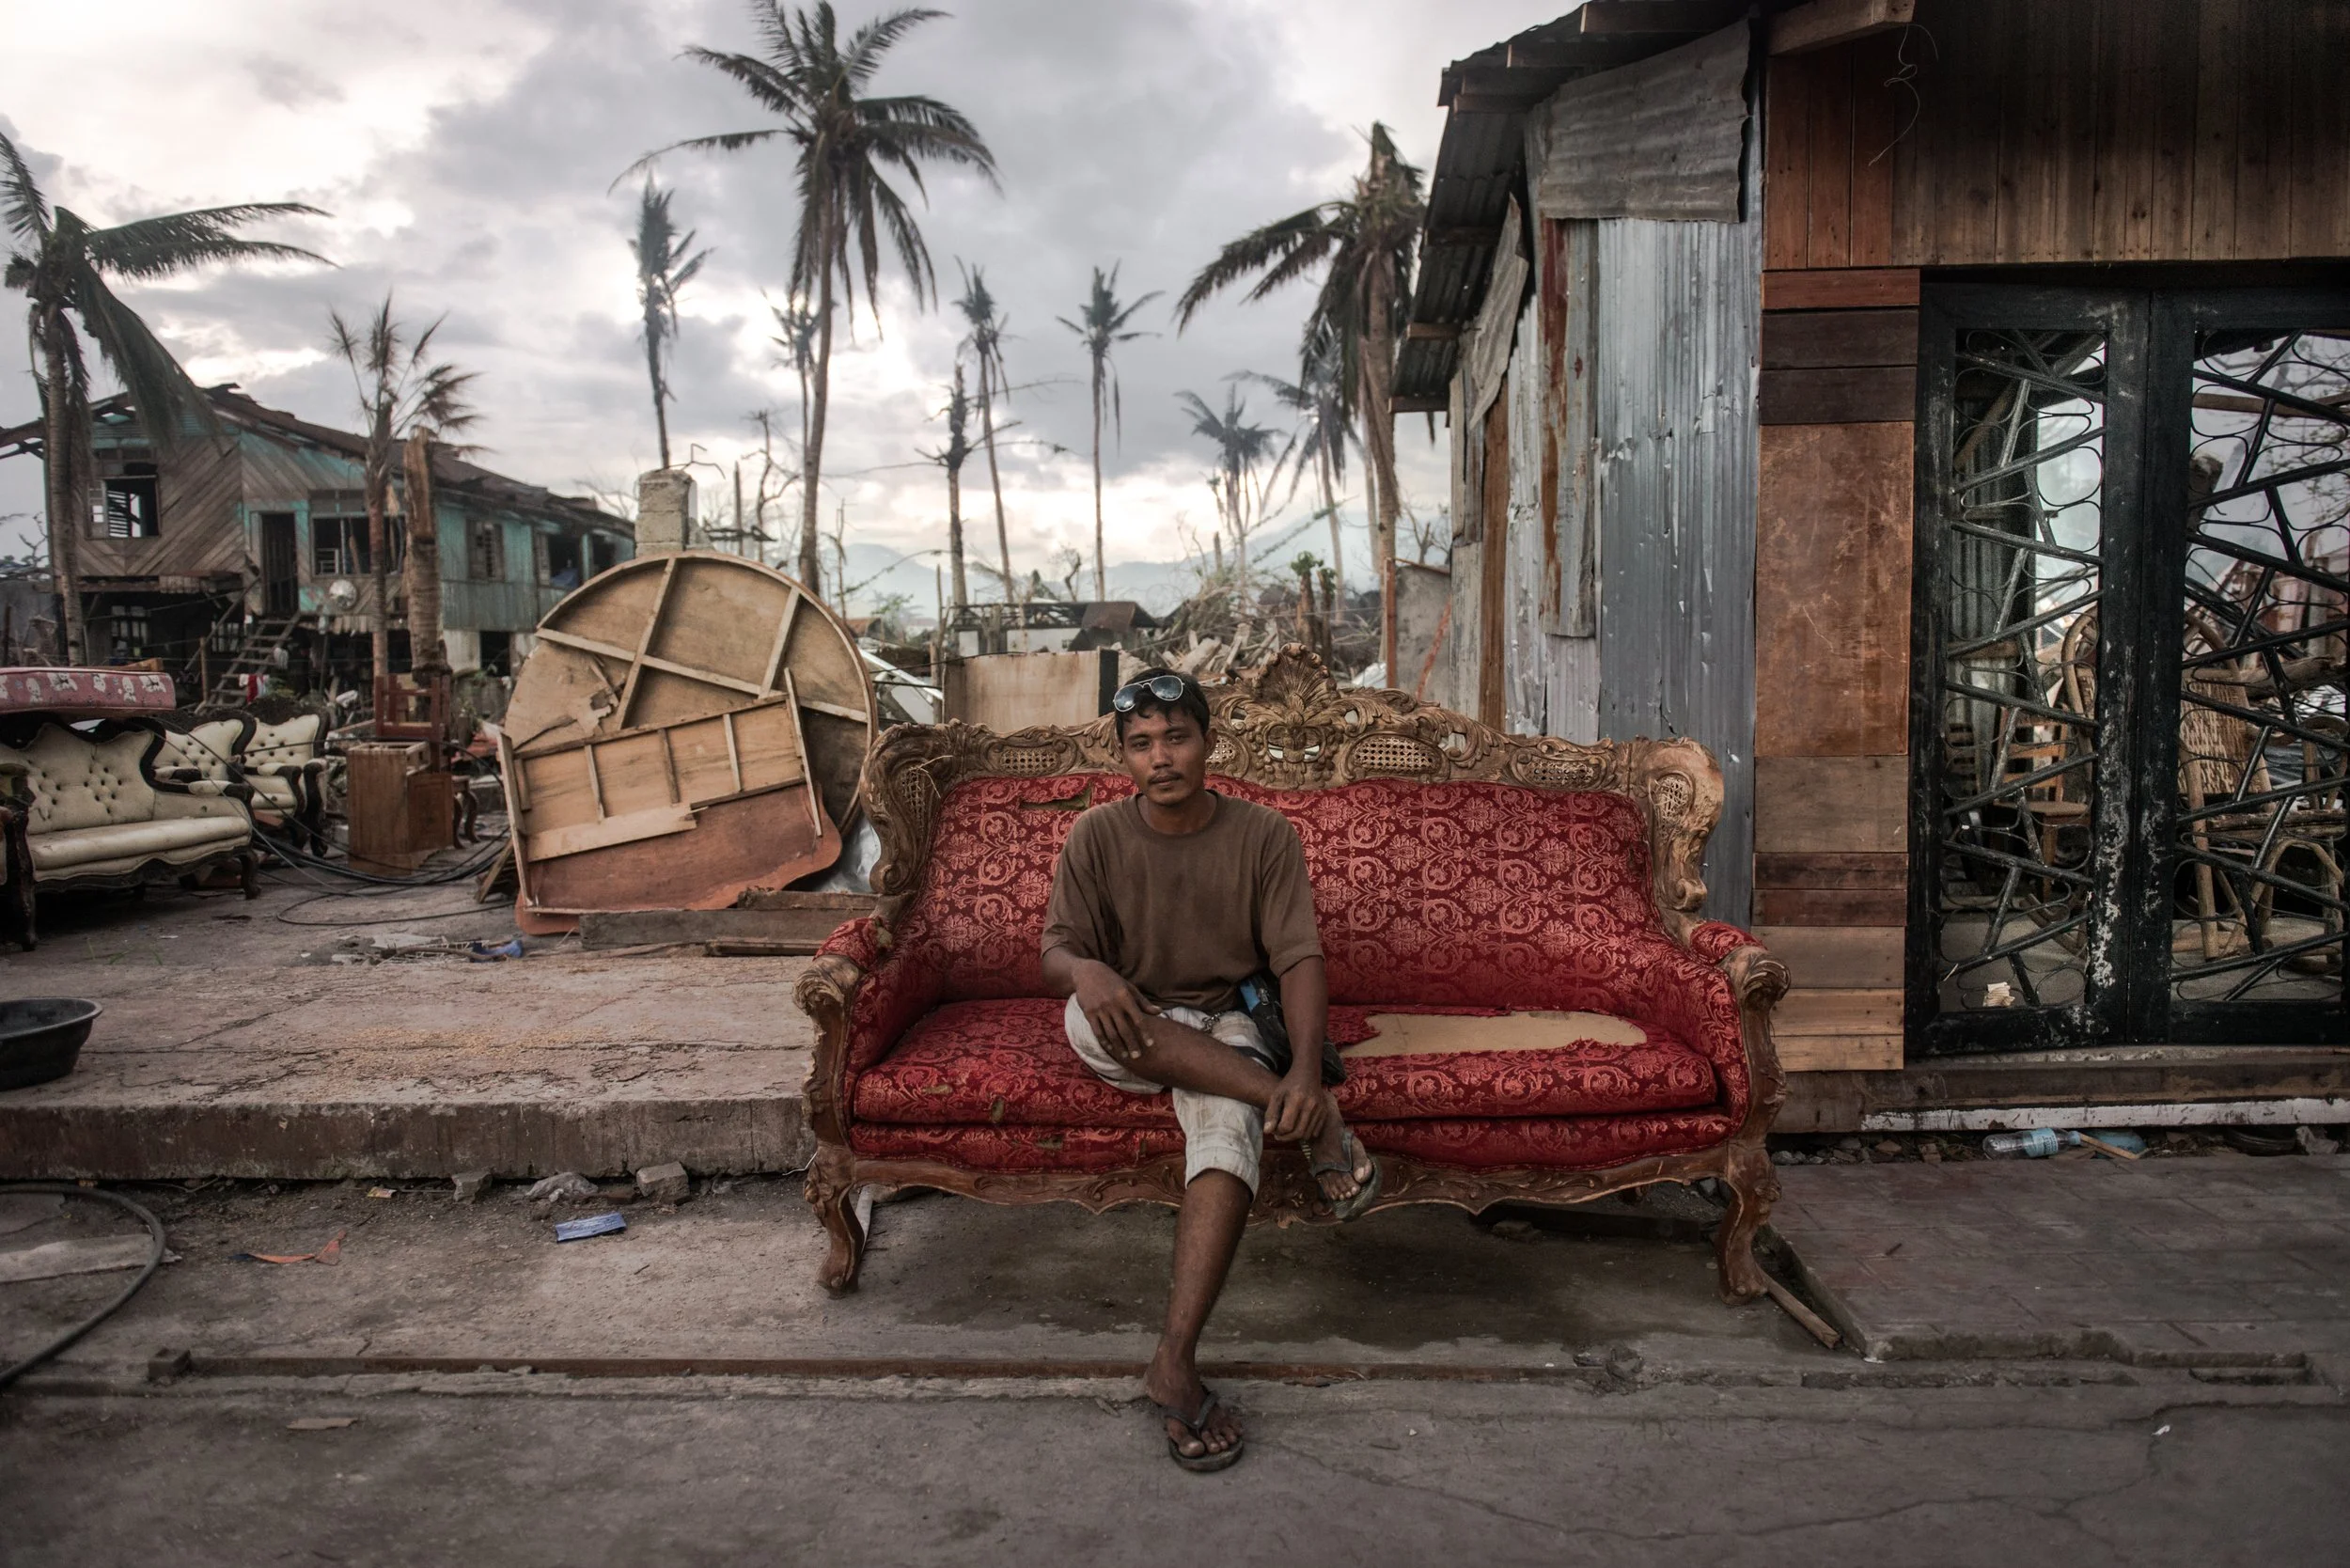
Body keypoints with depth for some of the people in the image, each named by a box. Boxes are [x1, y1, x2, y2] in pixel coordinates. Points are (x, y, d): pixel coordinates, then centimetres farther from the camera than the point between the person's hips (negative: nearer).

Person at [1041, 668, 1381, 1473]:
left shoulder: (1263, 835, -5)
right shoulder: (1096, 836, -3)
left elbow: (1299, 956, -12)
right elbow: (1055, 954, -7)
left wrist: (1305, 1067, -31)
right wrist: (1084, 970, -35)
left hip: (1223, 1027, -1)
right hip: (1130, 1030, 2)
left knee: (1230, 1123, -36)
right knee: (1091, 1014, -36)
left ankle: (1176, 1360, -40)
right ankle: (1313, 1121, -31)